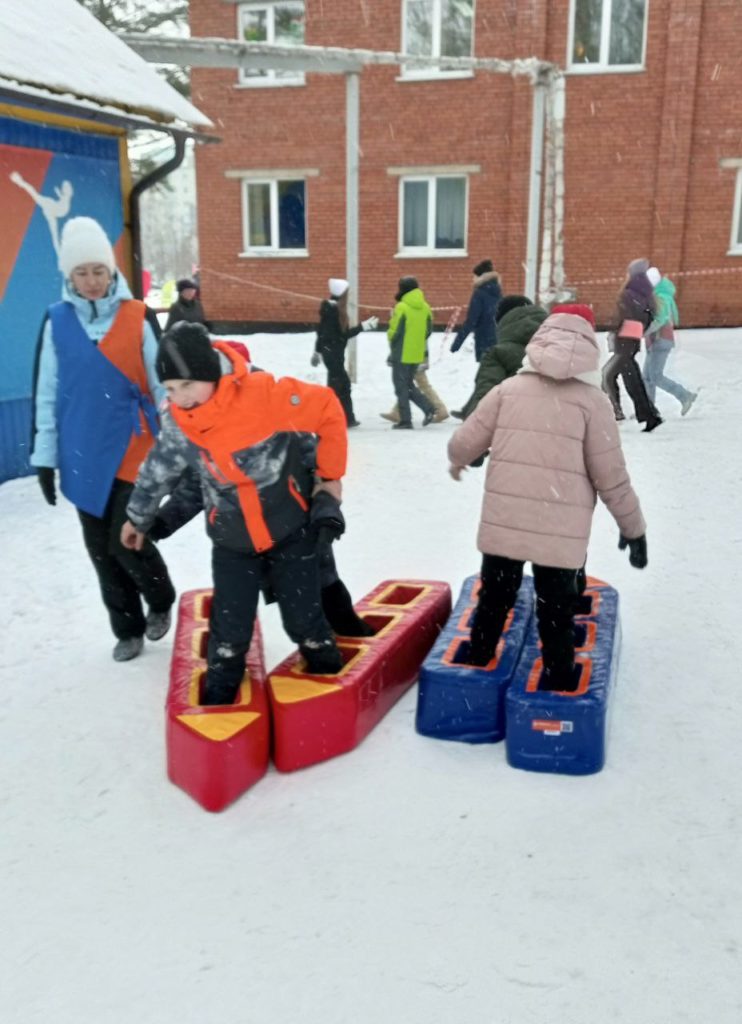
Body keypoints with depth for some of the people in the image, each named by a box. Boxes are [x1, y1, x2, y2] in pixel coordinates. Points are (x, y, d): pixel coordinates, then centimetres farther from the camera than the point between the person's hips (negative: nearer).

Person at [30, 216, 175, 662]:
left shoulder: (137, 318, -4)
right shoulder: (58, 321, 1)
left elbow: (161, 384, 0)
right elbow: (47, 394, 5)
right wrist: (45, 456, 4)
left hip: (133, 449, -3)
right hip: (82, 456, 3)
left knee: (127, 541, -7)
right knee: (102, 550, 9)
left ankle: (161, 601, 24)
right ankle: (128, 629, 27)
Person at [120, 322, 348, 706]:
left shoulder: (264, 394, -28)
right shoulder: (177, 423, -10)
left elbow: (328, 411, -19)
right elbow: (158, 470, 7)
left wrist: (330, 475, -8)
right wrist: (139, 518, 21)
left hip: (290, 530, -3)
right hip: (233, 542, 3)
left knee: (304, 619, 9)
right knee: (229, 627, 5)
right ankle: (218, 697, 28)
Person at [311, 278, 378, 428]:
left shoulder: (327, 308, 10)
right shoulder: (337, 311, -17)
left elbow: (321, 331, 15)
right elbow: (344, 334, -17)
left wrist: (317, 351, 22)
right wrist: (364, 326, -11)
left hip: (328, 350, 10)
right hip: (335, 352, -10)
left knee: (343, 383, 16)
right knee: (336, 384, -6)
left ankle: (348, 418, 23)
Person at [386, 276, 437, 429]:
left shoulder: (401, 307, -15)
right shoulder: (425, 308, 5)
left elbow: (394, 331, -14)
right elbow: (428, 331, 9)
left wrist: (393, 344, 6)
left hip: (402, 354, -6)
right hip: (417, 355, 6)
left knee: (401, 387, 3)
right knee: (409, 384, 21)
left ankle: (405, 421, 4)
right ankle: (428, 408, 5)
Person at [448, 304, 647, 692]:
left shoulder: (509, 388, 5)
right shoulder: (592, 399, -3)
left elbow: (464, 442, 7)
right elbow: (611, 474, -4)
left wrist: (457, 463, 31)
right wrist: (633, 527, 8)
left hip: (503, 521, 3)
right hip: (561, 529, -3)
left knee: (494, 597, 20)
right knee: (556, 609, 10)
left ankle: (475, 666, 36)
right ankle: (558, 682, 21)